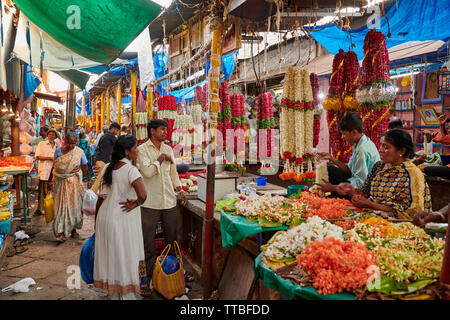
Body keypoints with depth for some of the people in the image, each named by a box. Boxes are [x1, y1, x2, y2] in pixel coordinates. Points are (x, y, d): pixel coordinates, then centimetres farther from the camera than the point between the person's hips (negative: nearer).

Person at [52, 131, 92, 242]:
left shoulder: (79, 152, -5)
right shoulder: (58, 151, -1)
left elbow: (85, 167, 1)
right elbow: (55, 166, 9)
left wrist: (89, 180, -5)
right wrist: (54, 180, 11)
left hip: (74, 183, 0)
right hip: (61, 183, 0)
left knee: (74, 206, 7)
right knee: (61, 206, -4)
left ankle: (73, 229, 23)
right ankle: (62, 233, -3)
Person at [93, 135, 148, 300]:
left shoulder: (107, 168, 5)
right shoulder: (131, 170, -16)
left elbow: (101, 197, 9)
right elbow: (142, 195, -31)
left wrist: (96, 222, 17)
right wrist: (135, 204, -10)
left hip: (105, 217, 7)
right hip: (124, 220, -7)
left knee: (110, 257, 16)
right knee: (126, 258, 5)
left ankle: (114, 295, 30)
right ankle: (127, 295, 15)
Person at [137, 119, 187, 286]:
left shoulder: (168, 149, 12)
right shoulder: (142, 149, -5)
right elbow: (147, 172, -19)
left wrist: (180, 190, 10)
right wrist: (160, 159, -11)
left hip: (169, 201, 5)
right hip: (150, 203, -5)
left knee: (172, 237, 13)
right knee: (148, 240, 5)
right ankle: (150, 274, 20)